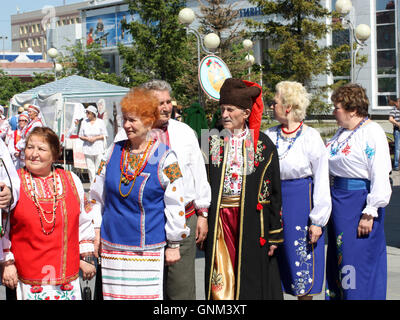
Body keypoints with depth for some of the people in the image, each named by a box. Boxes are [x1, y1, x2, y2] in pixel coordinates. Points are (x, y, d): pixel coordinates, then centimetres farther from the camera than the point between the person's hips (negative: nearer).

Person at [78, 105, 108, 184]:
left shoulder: (100, 122, 2)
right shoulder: (84, 122, 7)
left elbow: (104, 135, 3)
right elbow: (80, 136, 12)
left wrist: (95, 138, -11)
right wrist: (87, 138, -8)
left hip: (99, 149, -2)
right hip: (87, 149, 2)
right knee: (90, 167, 1)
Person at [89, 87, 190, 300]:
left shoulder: (164, 158, -6)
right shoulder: (114, 152, 7)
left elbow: (175, 204, -4)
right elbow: (97, 195, 14)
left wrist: (173, 245, -3)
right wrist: (95, 234, 12)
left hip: (149, 248, -4)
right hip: (112, 246, 4)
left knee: (146, 294, -3)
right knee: (114, 294, 7)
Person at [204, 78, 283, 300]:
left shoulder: (262, 144, 1)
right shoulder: (213, 142, 6)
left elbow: (274, 191, 1)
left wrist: (274, 234, -2)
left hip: (251, 221, -1)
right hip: (219, 221, 2)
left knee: (252, 281, 4)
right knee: (220, 283, 1)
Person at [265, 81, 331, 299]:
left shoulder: (311, 137, -7)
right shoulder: (269, 136, 5)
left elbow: (321, 182, -6)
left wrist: (317, 221, -9)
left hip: (301, 204, -4)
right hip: (274, 204, 4)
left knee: (303, 265, 2)